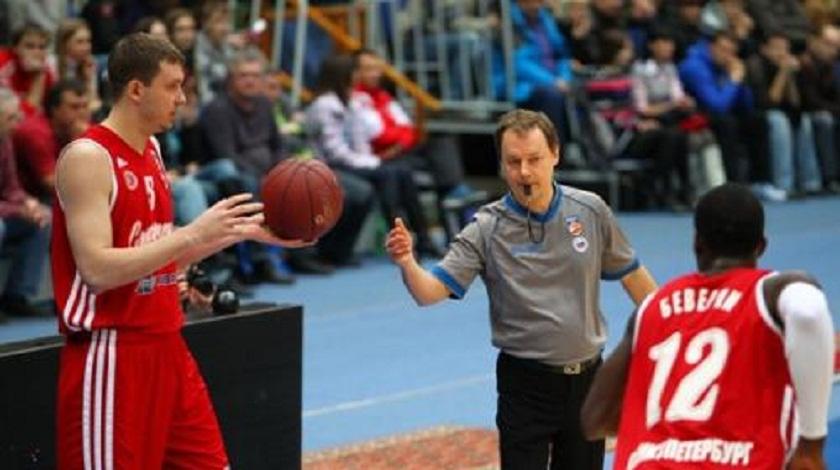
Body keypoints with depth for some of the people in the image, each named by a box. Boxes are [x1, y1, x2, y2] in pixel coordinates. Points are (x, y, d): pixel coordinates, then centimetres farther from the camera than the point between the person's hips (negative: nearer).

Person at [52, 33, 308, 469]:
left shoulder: (151, 151, 12)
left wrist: (245, 231, 9)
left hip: (166, 348, 9)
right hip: (111, 357, -9)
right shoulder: (87, 158, -16)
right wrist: (195, 233, -26)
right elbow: (97, 269, -24)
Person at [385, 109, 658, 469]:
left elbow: (631, 275, 11)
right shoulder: (487, 229, -12)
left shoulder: (590, 210, -3)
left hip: (587, 376, 3)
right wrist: (407, 263, -40)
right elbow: (432, 291, -19)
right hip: (526, 384, -3)